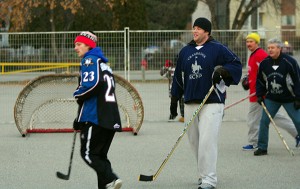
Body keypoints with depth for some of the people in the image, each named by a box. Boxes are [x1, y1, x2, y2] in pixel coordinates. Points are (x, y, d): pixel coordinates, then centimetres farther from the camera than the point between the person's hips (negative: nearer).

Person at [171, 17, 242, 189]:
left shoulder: (218, 49, -1)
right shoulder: (185, 51, 15)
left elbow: (236, 64, -1)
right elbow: (178, 76, 20)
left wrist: (221, 70, -17)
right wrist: (175, 99, 18)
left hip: (212, 103, -6)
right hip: (190, 102, 6)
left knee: (207, 141, -13)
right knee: (194, 141, 7)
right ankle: (204, 173, 23)